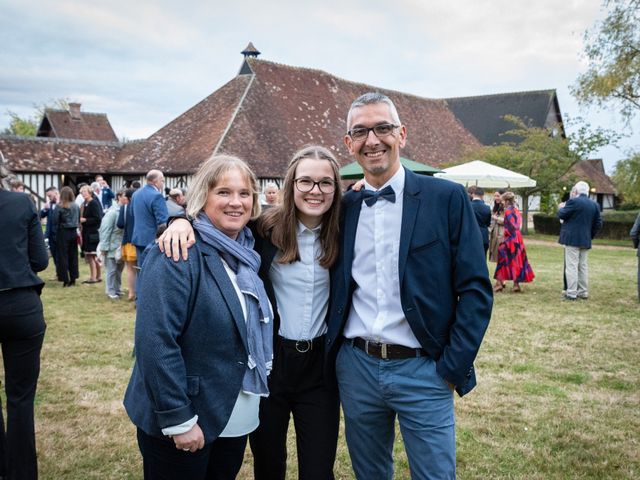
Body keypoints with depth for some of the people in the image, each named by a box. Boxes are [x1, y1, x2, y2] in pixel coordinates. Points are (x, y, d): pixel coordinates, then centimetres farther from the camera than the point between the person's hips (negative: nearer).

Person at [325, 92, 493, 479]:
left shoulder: (447, 198, -6)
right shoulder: (344, 207, 5)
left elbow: (476, 288, -7)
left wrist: (453, 366, -10)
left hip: (423, 371, -3)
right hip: (356, 368, 4)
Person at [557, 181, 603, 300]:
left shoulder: (573, 201, -12)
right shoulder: (595, 205, 9)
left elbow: (561, 215, -7)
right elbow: (598, 223, 9)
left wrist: (561, 208, 13)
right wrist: (590, 235, 18)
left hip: (572, 239, -6)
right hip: (586, 241, 6)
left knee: (571, 266, -5)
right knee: (583, 266, 12)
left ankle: (571, 293, -7)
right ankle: (583, 292, 16)